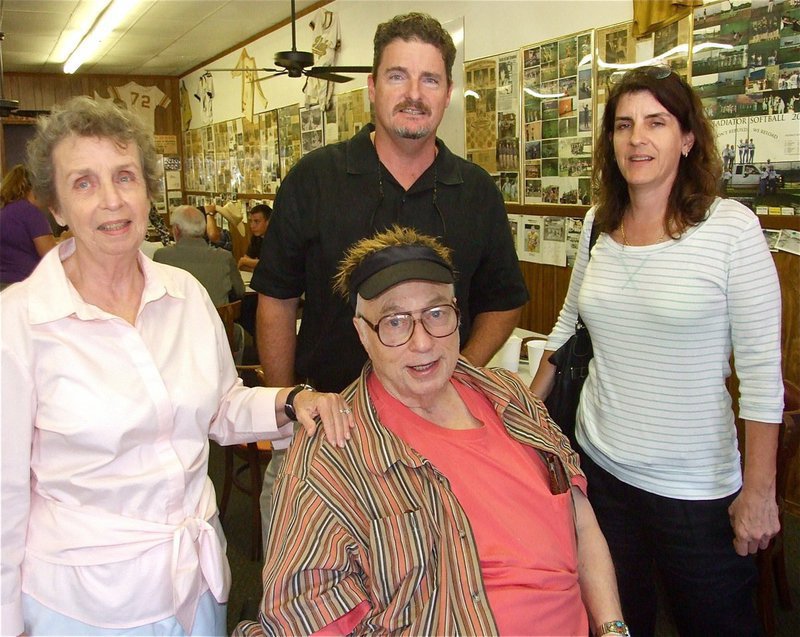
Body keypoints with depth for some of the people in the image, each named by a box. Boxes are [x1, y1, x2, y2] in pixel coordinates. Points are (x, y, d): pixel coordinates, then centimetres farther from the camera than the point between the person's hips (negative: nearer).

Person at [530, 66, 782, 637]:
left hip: (695, 485, -4)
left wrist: (759, 491, -12)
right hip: (600, 464, 4)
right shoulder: (598, 226, 2)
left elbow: (762, 370, -12)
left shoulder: (731, 227, -13)